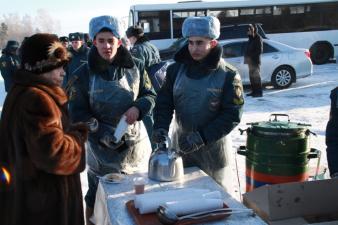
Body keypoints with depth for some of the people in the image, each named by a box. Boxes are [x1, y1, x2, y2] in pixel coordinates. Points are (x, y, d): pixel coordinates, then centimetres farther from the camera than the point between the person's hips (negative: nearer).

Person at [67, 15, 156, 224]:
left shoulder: (135, 68, -1)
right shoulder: (84, 74, -8)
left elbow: (150, 95, 4)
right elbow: (78, 113, -8)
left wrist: (138, 108, -19)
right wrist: (103, 135, -22)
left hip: (135, 142, 3)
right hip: (101, 147, -2)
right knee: (98, 199, 8)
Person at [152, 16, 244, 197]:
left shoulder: (228, 75, -11)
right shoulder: (176, 69, 0)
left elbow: (232, 115, -14)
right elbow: (164, 102, 2)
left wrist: (202, 136, -22)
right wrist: (160, 127, -16)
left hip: (213, 147, -3)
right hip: (180, 144, 3)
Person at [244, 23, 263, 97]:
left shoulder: (258, 38, -11)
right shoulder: (251, 38, 16)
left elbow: (260, 50, -16)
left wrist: (250, 56, -19)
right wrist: (246, 56, 5)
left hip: (255, 61, -9)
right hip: (250, 61, 9)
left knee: (256, 76, -8)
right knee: (251, 76, 11)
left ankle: (259, 92, -5)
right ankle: (254, 91, 18)